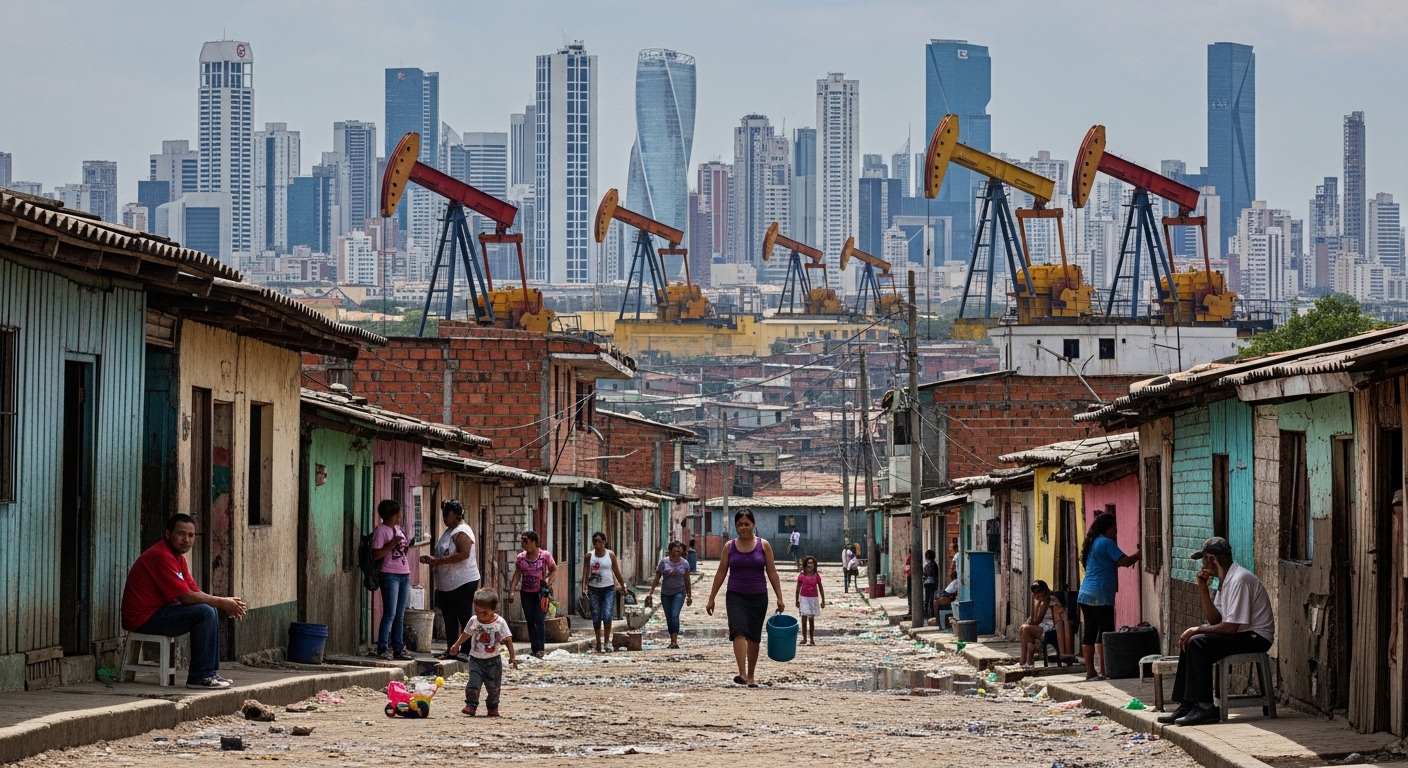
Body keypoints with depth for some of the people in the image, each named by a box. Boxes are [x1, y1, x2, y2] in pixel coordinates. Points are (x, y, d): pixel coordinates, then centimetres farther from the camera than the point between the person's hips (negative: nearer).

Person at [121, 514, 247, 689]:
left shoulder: (178, 556, 14)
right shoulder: (161, 556, -20)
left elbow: (196, 592, 10)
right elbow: (186, 597, -23)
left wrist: (224, 603, -6)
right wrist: (222, 603, -15)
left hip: (157, 612, 11)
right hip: (143, 618, -11)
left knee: (211, 610, 12)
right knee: (205, 612, -20)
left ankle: (210, 672, 10)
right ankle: (200, 677, -16)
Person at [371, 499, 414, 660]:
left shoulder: (398, 529, 16)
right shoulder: (381, 531, -7)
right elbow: (376, 554, -13)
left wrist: (405, 548, 7)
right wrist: (392, 543, -18)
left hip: (404, 575, 8)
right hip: (390, 575, -8)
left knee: (400, 616, 7)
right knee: (390, 614, -11)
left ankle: (398, 650, 9)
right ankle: (381, 650, -9)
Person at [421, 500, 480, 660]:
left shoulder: (462, 532, -14)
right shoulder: (449, 531, 17)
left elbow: (464, 554, -26)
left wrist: (439, 561, -24)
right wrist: (431, 559, 7)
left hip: (463, 584, -10)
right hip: (447, 585, 10)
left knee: (465, 618, -6)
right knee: (450, 619, 12)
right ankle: (451, 651, 17)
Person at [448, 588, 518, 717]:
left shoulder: (500, 623, -11)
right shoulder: (473, 621, -4)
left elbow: (507, 639, -5)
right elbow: (466, 634, 13)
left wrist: (512, 656, -7)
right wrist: (456, 646, 20)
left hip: (493, 660, -1)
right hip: (476, 659, 1)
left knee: (493, 686, 7)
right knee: (473, 683, -13)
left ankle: (493, 707, 23)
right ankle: (471, 705, -7)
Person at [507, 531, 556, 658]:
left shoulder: (545, 555, -8)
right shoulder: (520, 557, 1)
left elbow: (554, 569, 2)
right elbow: (517, 575, 3)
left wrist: (548, 581, -14)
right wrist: (512, 591, -6)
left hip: (541, 592, -4)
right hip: (526, 593, 4)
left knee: (539, 620, -11)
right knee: (530, 621, 6)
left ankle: (540, 649, -11)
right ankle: (534, 649, 10)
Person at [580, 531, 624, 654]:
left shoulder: (610, 555, 2)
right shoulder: (590, 555, 3)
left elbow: (617, 572, 9)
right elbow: (586, 572, 1)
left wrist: (623, 586, 10)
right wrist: (584, 587, -12)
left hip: (609, 589, -1)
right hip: (594, 589, 1)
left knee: (607, 615, -14)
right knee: (596, 617, 3)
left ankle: (607, 641, -4)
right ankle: (598, 642, 14)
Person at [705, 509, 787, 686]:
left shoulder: (763, 545, 2)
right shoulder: (729, 547, 3)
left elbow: (772, 573, 3)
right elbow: (721, 574, 7)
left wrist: (779, 598, -2)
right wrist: (711, 598, 5)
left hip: (758, 597, 1)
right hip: (736, 597, -1)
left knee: (754, 637, 8)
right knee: (739, 632, -19)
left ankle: (751, 676, 21)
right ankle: (742, 674, -29)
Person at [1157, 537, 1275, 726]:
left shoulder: (1239, 580, -20)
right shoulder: (1225, 580, 11)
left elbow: (1231, 627, -24)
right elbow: (1215, 620, 10)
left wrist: (1198, 630, -13)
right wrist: (1204, 590, -1)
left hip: (1256, 637, -10)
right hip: (1242, 635, 10)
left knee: (1198, 643, -22)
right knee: (1189, 642, 5)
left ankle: (1204, 707, -18)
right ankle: (1187, 705, 2)